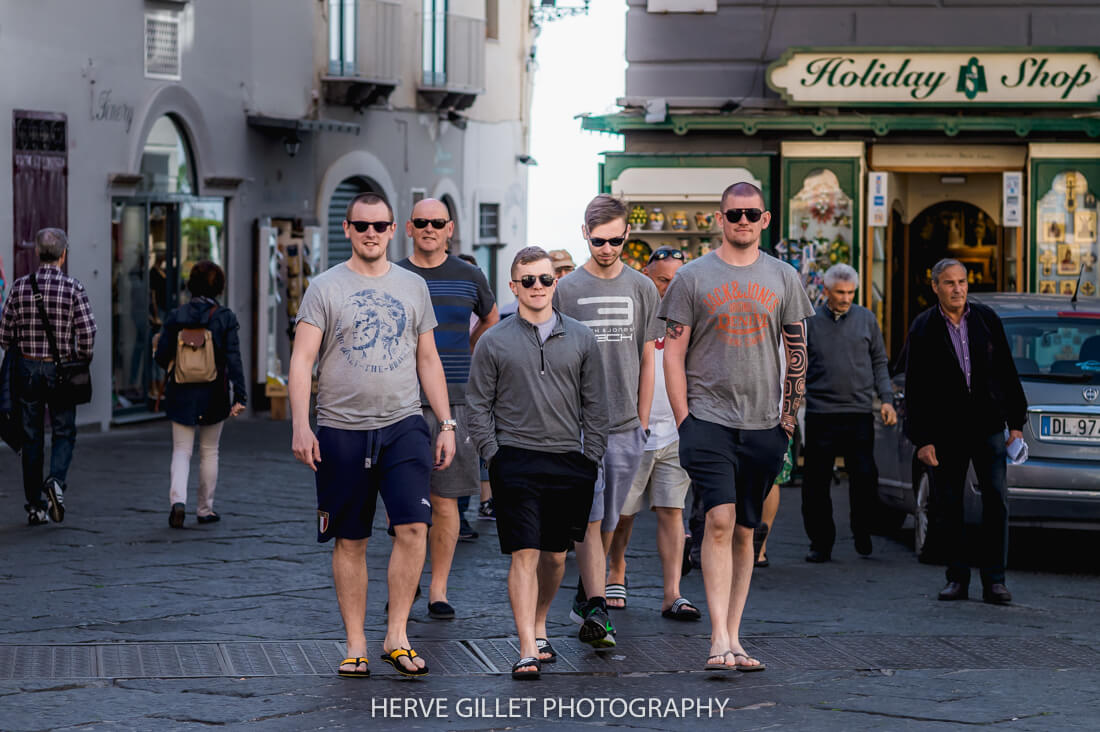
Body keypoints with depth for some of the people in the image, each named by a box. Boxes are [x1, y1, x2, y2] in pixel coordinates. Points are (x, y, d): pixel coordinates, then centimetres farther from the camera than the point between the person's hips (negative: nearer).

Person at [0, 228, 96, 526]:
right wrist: (82, 362, 3)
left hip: (27, 368, 2)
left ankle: (35, 507, 9)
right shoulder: (73, 287, -8)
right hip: (61, 370, -2)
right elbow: (87, 331, -14)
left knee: (32, 437, 8)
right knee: (64, 434, 11)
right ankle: (56, 481, -17)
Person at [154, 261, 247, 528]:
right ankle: (205, 509, 20)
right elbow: (234, 359, -13)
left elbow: (162, 358, -2)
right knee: (209, 452, 14)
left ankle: (177, 499, -18)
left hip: (182, 395, 0)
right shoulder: (225, 318, -8)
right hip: (214, 396, 0)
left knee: (181, 451, 5)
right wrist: (239, 396, -12)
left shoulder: (176, 316, -4)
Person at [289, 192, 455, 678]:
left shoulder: (412, 286, 11)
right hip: (342, 429, -1)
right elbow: (302, 360, -4)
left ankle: (396, 637, -4)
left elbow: (428, 360, 16)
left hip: (403, 427, 1)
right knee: (350, 541, 5)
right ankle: (355, 646, 13)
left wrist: (446, 424, 10)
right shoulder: (325, 288, 1)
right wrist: (301, 426, -14)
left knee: (413, 527, -13)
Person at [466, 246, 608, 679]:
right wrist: (494, 456, -4)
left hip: (569, 464, 3)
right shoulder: (494, 343, 3)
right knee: (524, 555, -9)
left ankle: (539, 628, 31)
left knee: (555, 555, 11)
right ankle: (528, 648, -12)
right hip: (516, 462, -3)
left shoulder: (580, 339, 9)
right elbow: (478, 406, 5)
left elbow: (594, 405, 12)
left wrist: (591, 457, 5)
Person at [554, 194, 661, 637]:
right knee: (589, 517, -12)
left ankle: (588, 593, 25)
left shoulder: (642, 290, 8)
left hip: (625, 426, 3)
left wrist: (643, 420, 9)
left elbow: (646, 360, 12)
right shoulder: (566, 290, 1)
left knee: (607, 520, 9)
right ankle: (596, 605, -17)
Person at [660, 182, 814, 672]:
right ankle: (719, 640, -19)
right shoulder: (693, 277, 2)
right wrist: (684, 420, -5)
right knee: (720, 520, -16)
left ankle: (732, 639, 14)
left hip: (763, 425, 3)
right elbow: (673, 353, 1)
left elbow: (797, 352, 14)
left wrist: (789, 417, 8)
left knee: (744, 531, 8)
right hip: (708, 419, -3)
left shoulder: (783, 278, 10)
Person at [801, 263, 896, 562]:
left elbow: (879, 362, 14)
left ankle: (862, 534, 16)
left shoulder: (866, 319, 8)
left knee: (865, 478, -5)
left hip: (859, 413, 0)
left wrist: (886, 398, 4)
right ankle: (821, 543, 11)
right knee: (816, 483, 1)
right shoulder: (810, 322, 4)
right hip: (820, 414, 0)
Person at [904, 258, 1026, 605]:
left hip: (988, 426, 1)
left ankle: (994, 580, -1)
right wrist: (921, 440, -7)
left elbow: (1007, 372, 8)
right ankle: (957, 579, 13)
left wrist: (1016, 423, 4)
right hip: (946, 430, -1)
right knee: (948, 505, 2)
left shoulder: (986, 319, 4)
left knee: (996, 500, -5)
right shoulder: (923, 329, -2)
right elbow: (915, 390, -2)